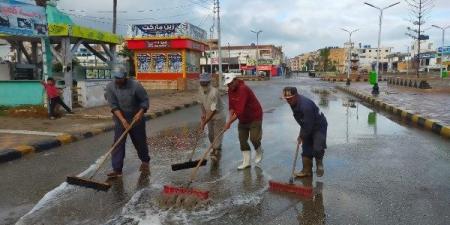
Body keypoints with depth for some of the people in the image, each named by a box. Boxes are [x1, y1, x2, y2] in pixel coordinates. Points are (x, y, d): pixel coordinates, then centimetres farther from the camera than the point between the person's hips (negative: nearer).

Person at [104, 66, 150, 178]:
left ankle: (145, 161, 36)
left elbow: (145, 100, -9)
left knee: (140, 141, 11)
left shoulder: (135, 85, -18)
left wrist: (140, 113, -24)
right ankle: (117, 169, 0)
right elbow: (113, 106, -14)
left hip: (136, 119, -1)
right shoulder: (110, 87, -11)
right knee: (118, 144, -5)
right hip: (120, 119, 2)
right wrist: (123, 120, -23)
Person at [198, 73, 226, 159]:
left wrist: (204, 123, -33)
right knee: (210, 134, 16)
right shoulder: (200, 90, -10)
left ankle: (217, 151, 10)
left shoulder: (214, 92, -33)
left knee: (217, 134, -3)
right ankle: (214, 148, 37)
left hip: (218, 115, -7)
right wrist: (203, 113, -3)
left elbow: (213, 110, -33)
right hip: (209, 116, 7)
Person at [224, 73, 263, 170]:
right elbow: (231, 106, 3)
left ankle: (259, 152, 24)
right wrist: (230, 119, -12)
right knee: (242, 139, 4)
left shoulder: (243, 89, -29)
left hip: (254, 117, -8)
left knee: (254, 138, -9)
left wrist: (229, 122, -32)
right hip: (242, 119, 8)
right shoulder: (230, 90, -2)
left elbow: (240, 110, -34)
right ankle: (246, 162, 13)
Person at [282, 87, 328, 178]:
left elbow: (308, 125, -30)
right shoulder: (294, 103, -6)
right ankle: (307, 170, 13)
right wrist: (301, 134, 9)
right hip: (308, 127, 8)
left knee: (317, 148, -12)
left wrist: (302, 136, -18)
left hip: (319, 126, -8)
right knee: (306, 148, 5)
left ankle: (319, 165, 17)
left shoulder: (305, 105, -35)